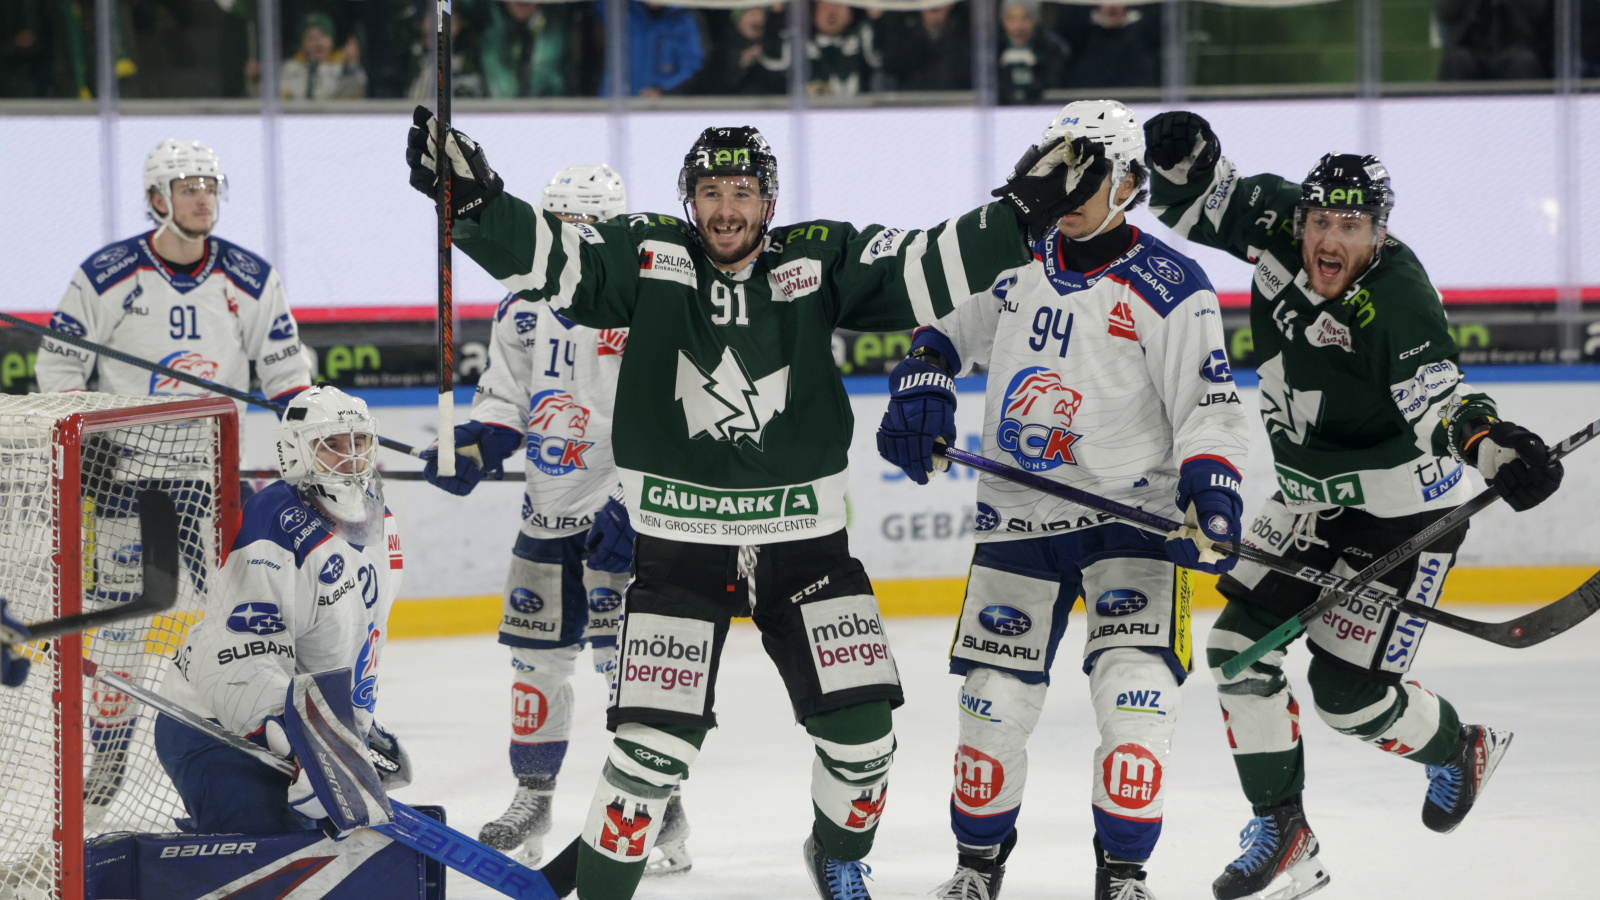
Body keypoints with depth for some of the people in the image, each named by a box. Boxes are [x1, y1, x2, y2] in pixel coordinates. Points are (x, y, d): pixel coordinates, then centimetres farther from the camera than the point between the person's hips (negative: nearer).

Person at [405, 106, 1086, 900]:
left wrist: (1020, 213, -17)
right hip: (679, 544, -2)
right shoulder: (646, 257, -4)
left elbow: (926, 270, -7)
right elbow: (541, 254, -13)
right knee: (654, 746, -11)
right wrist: (473, 199, -29)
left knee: (860, 732, 3)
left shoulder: (820, 261, -1)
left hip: (803, 540, 2)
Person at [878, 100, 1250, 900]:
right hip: (1017, 518, 4)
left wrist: (1210, 500, -25)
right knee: (995, 700, 5)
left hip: (1129, 513, -4)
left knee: (1135, 695, -16)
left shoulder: (1167, 287, -10)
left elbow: (1212, 407, -11)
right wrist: (920, 387, 3)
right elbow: (948, 322, 21)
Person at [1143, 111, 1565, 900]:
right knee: (1240, 647, -1)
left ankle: (1460, 749, 27)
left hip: (1403, 513, -7)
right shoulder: (1276, 226, -9)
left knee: (1347, 693, -6)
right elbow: (1203, 202, 2)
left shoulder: (1396, 299, -28)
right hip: (1312, 501, 7)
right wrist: (1181, 156, -21)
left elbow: (1437, 401, -36)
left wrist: (1492, 444, -56)